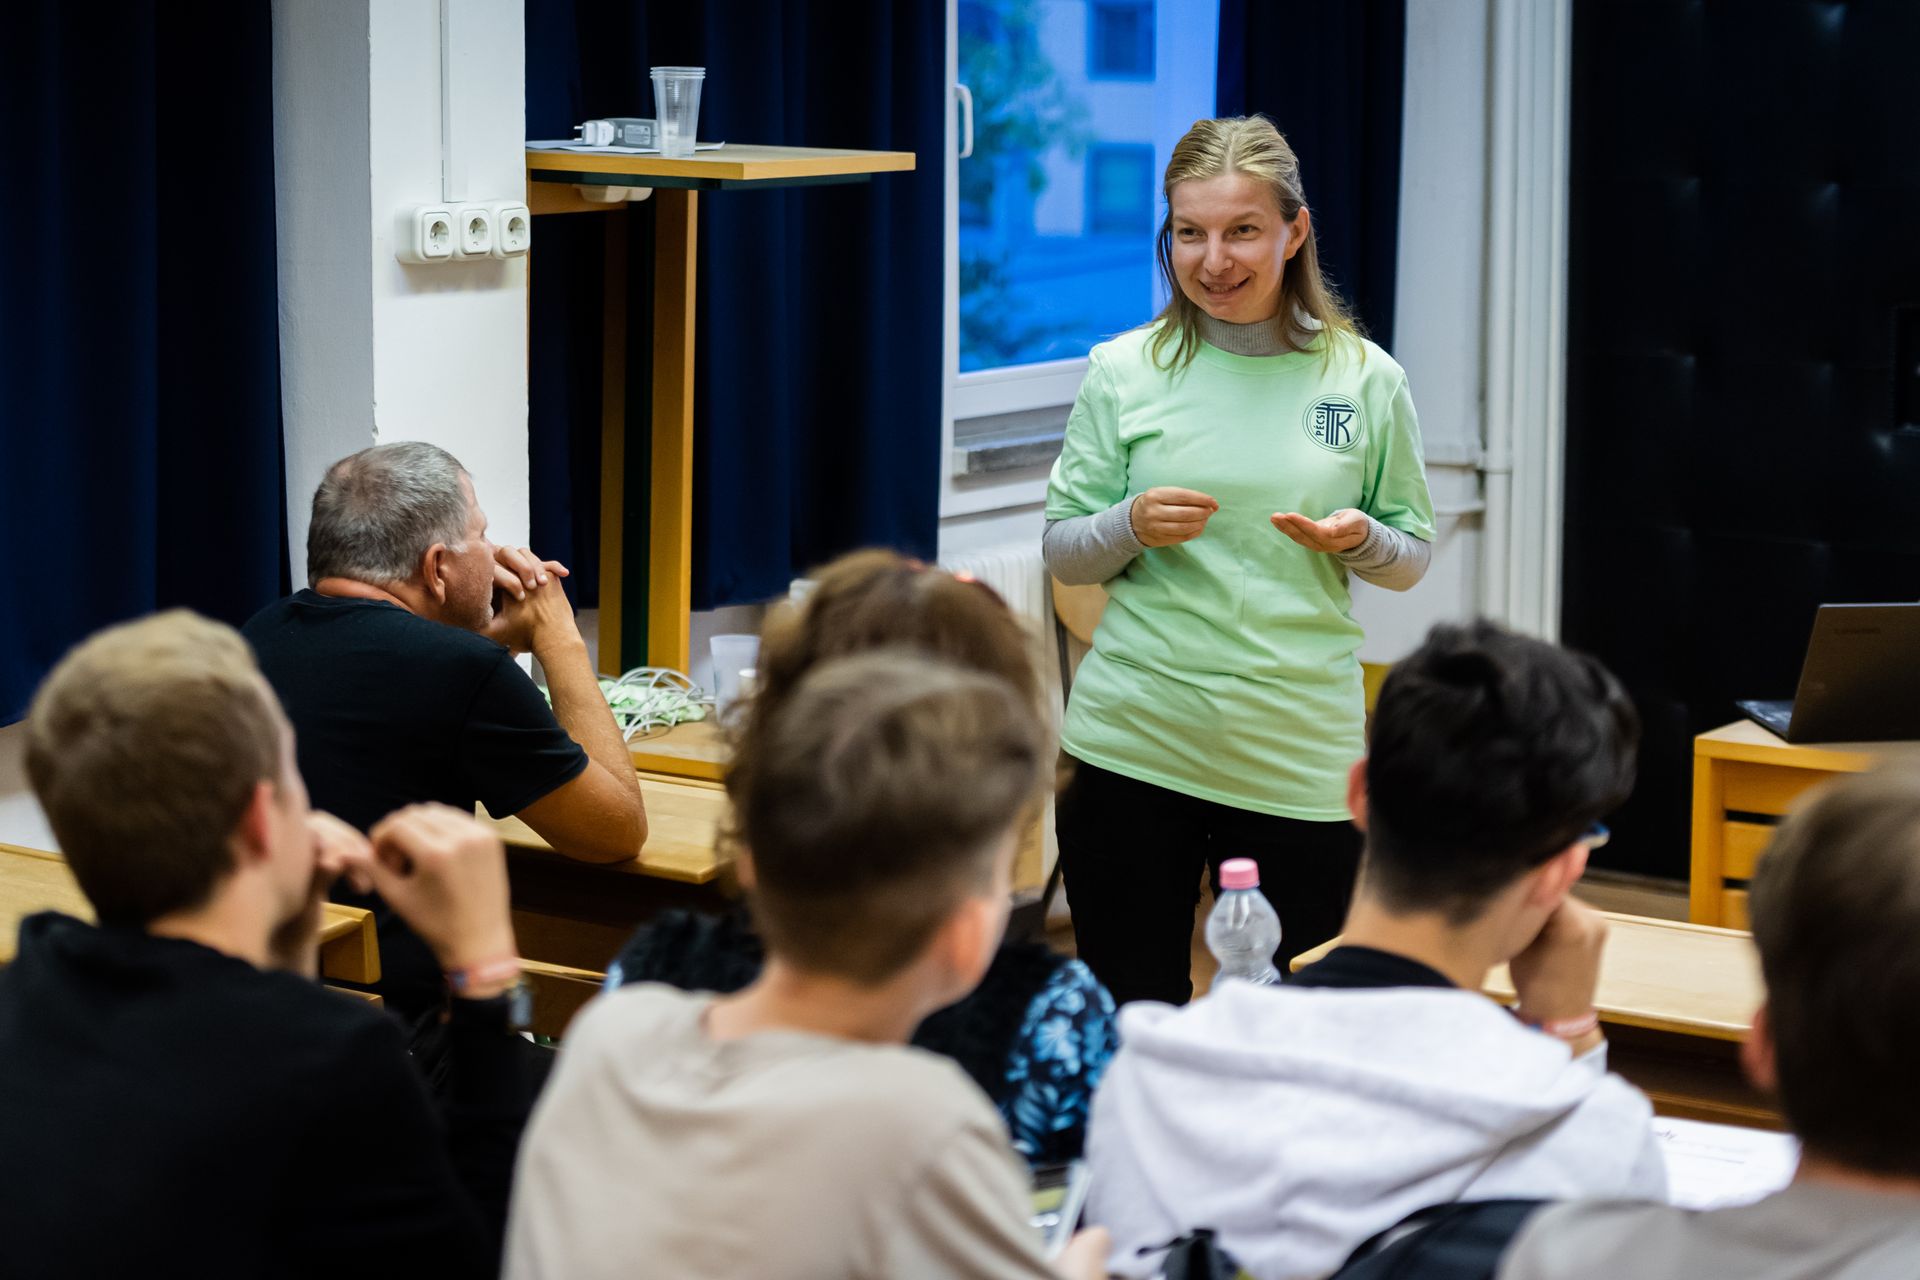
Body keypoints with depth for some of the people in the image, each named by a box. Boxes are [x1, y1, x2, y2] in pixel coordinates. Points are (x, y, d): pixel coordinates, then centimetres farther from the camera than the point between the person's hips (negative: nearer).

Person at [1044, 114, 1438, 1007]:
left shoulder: (1364, 378, 3)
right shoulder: (1123, 371, 3)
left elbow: (1411, 559, 11)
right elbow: (1063, 555, 7)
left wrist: (1360, 540, -11)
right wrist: (1132, 525, -13)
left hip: (1302, 756, 0)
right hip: (1135, 742, 0)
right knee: (1128, 1021, 7)